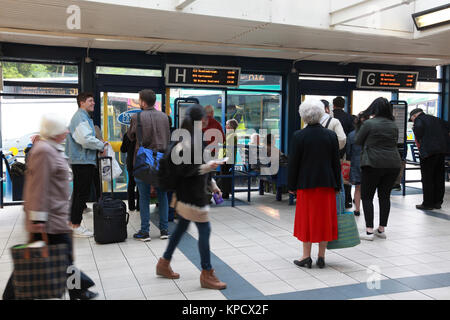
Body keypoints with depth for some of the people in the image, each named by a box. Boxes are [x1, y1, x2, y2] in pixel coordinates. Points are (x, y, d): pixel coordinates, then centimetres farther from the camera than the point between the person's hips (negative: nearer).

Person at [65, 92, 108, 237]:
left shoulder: (84, 117, 21)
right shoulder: (80, 117, -13)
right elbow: (86, 139, -24)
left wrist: (99, 144, 11)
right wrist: (102, 146, -12)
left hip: (83, 160, 11)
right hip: (82, 160, -11)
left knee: (78, 193, 15)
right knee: (82, 193, -6)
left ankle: (72, 222, 24)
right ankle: (76, 227, 0)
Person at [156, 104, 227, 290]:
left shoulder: (194, 139, 12)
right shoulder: (186, 143, -19)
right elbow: (181, 170, -22)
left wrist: (211, 183, 19)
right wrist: (206, 168, -22)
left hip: (192, 193, 10)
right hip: (191, 195, -10)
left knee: (182, 227, 18)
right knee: (204, 230, -3)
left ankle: (164, 264, 32)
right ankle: (207, 274, 7)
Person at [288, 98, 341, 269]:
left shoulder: (298, 136, -8)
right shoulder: (331, 135, -1)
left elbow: (293, 163, -5)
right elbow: (336, 162, 3)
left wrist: (292, 186, 3)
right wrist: (337, 185, 10)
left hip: (306, 184, -2)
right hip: (327, 183, 2)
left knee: (307, 218, 7)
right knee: (325, 217, 9)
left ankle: (306, 256, 12)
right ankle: (321, 256, 16)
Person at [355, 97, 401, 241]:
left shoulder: (368, 123, -7)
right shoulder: (394, 125, 9)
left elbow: (357, 141, 1)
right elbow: (395, 142, 17)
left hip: (373, 164, -5)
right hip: (393, 164, 5)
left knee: (367, 197, 2)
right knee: (385, 196, 12)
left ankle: (369, 231, -2)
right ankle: (382, 229, 18)